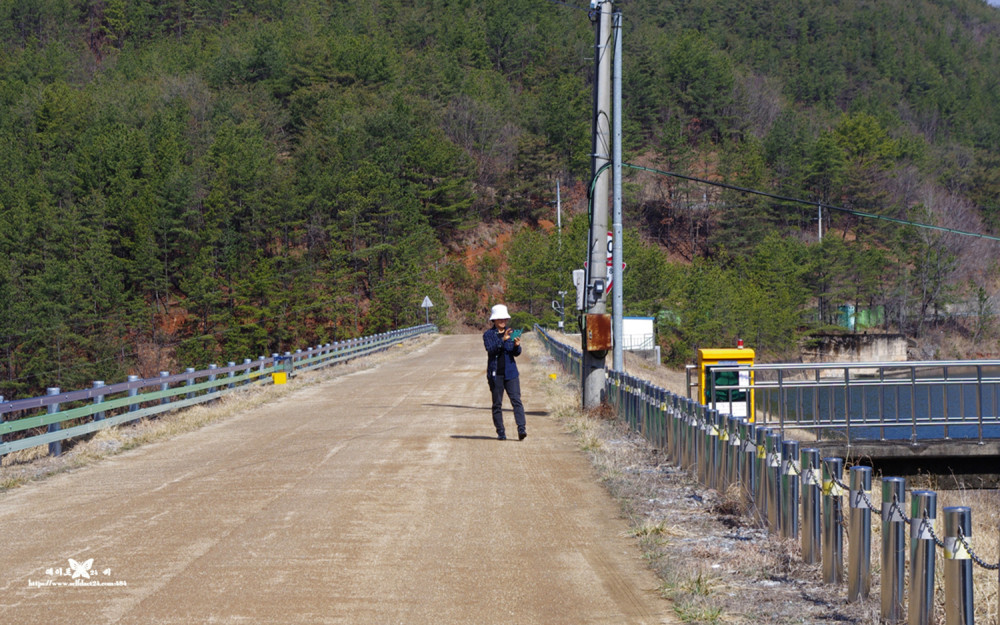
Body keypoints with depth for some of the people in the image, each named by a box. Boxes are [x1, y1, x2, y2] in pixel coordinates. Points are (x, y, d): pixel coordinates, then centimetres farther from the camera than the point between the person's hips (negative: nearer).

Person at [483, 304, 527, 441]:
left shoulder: (511, 332, 10)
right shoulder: (488, 334, 3)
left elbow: (516, 353, 5)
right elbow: (490, 349, -15)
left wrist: (517, 345, -18)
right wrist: (502, 340, -27)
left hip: (510, 373, 1)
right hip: (495, 374, -1)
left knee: (516, 400, -11)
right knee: (497, 404, 3)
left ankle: (521, 429, -19)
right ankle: (500, 432, 10)